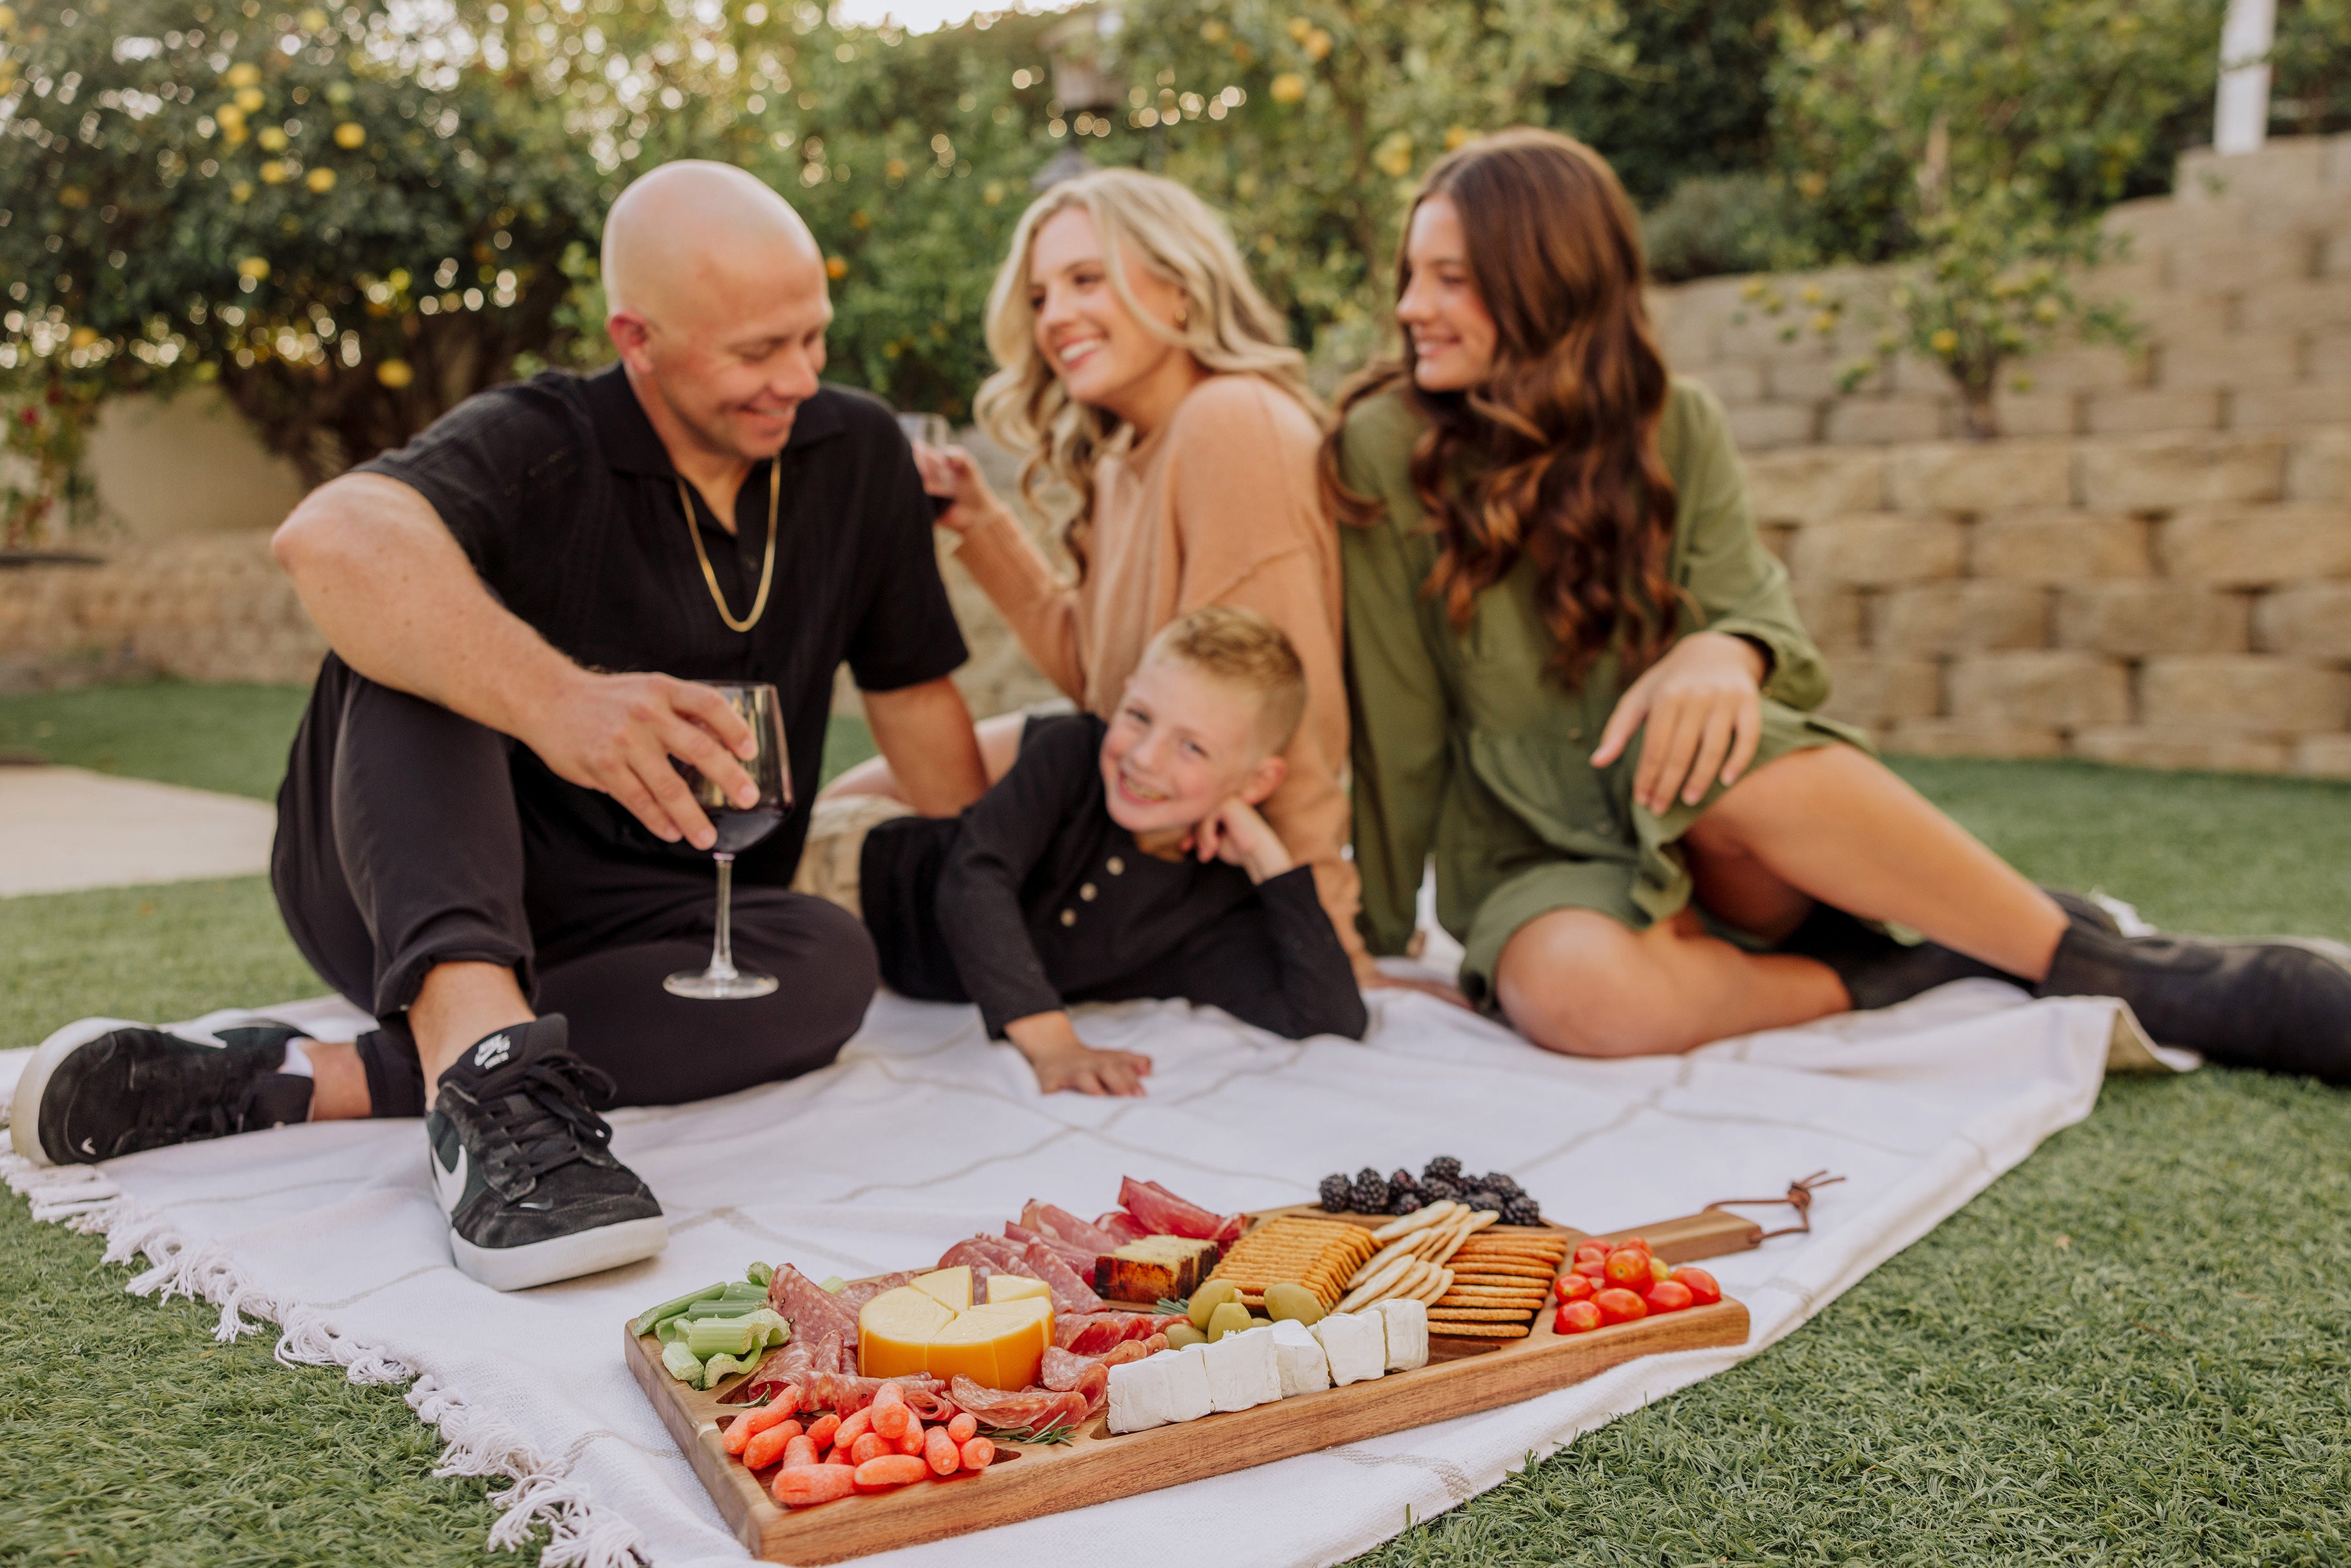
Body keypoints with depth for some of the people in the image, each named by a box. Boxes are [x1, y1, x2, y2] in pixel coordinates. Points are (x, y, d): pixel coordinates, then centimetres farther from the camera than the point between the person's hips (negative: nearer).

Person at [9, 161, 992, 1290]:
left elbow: (915, 696, 8)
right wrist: (551, 698, -53)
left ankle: (293, 1082, -27)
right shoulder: (539, 447, -14)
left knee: (830, 961, -28)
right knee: (414, 622, -28)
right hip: (406, 892, -3)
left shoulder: (858, 453, 1)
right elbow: (332, 537, -36)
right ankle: (482, 1065, -47)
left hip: (637, 932, 4)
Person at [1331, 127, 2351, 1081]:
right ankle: (1911, 979, -17)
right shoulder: (1386, 449, -6)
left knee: (1731, 748, -36)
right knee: (1577, 992, -37)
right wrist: (1379, 935, -2)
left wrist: (1725, 653, -28)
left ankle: (2103, 965, -20)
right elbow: (1393, 723, -5)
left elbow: (1762, 617, -4)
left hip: (1708, 838, 2)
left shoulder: (1674, 428, 1)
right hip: (1535, 863, -1)